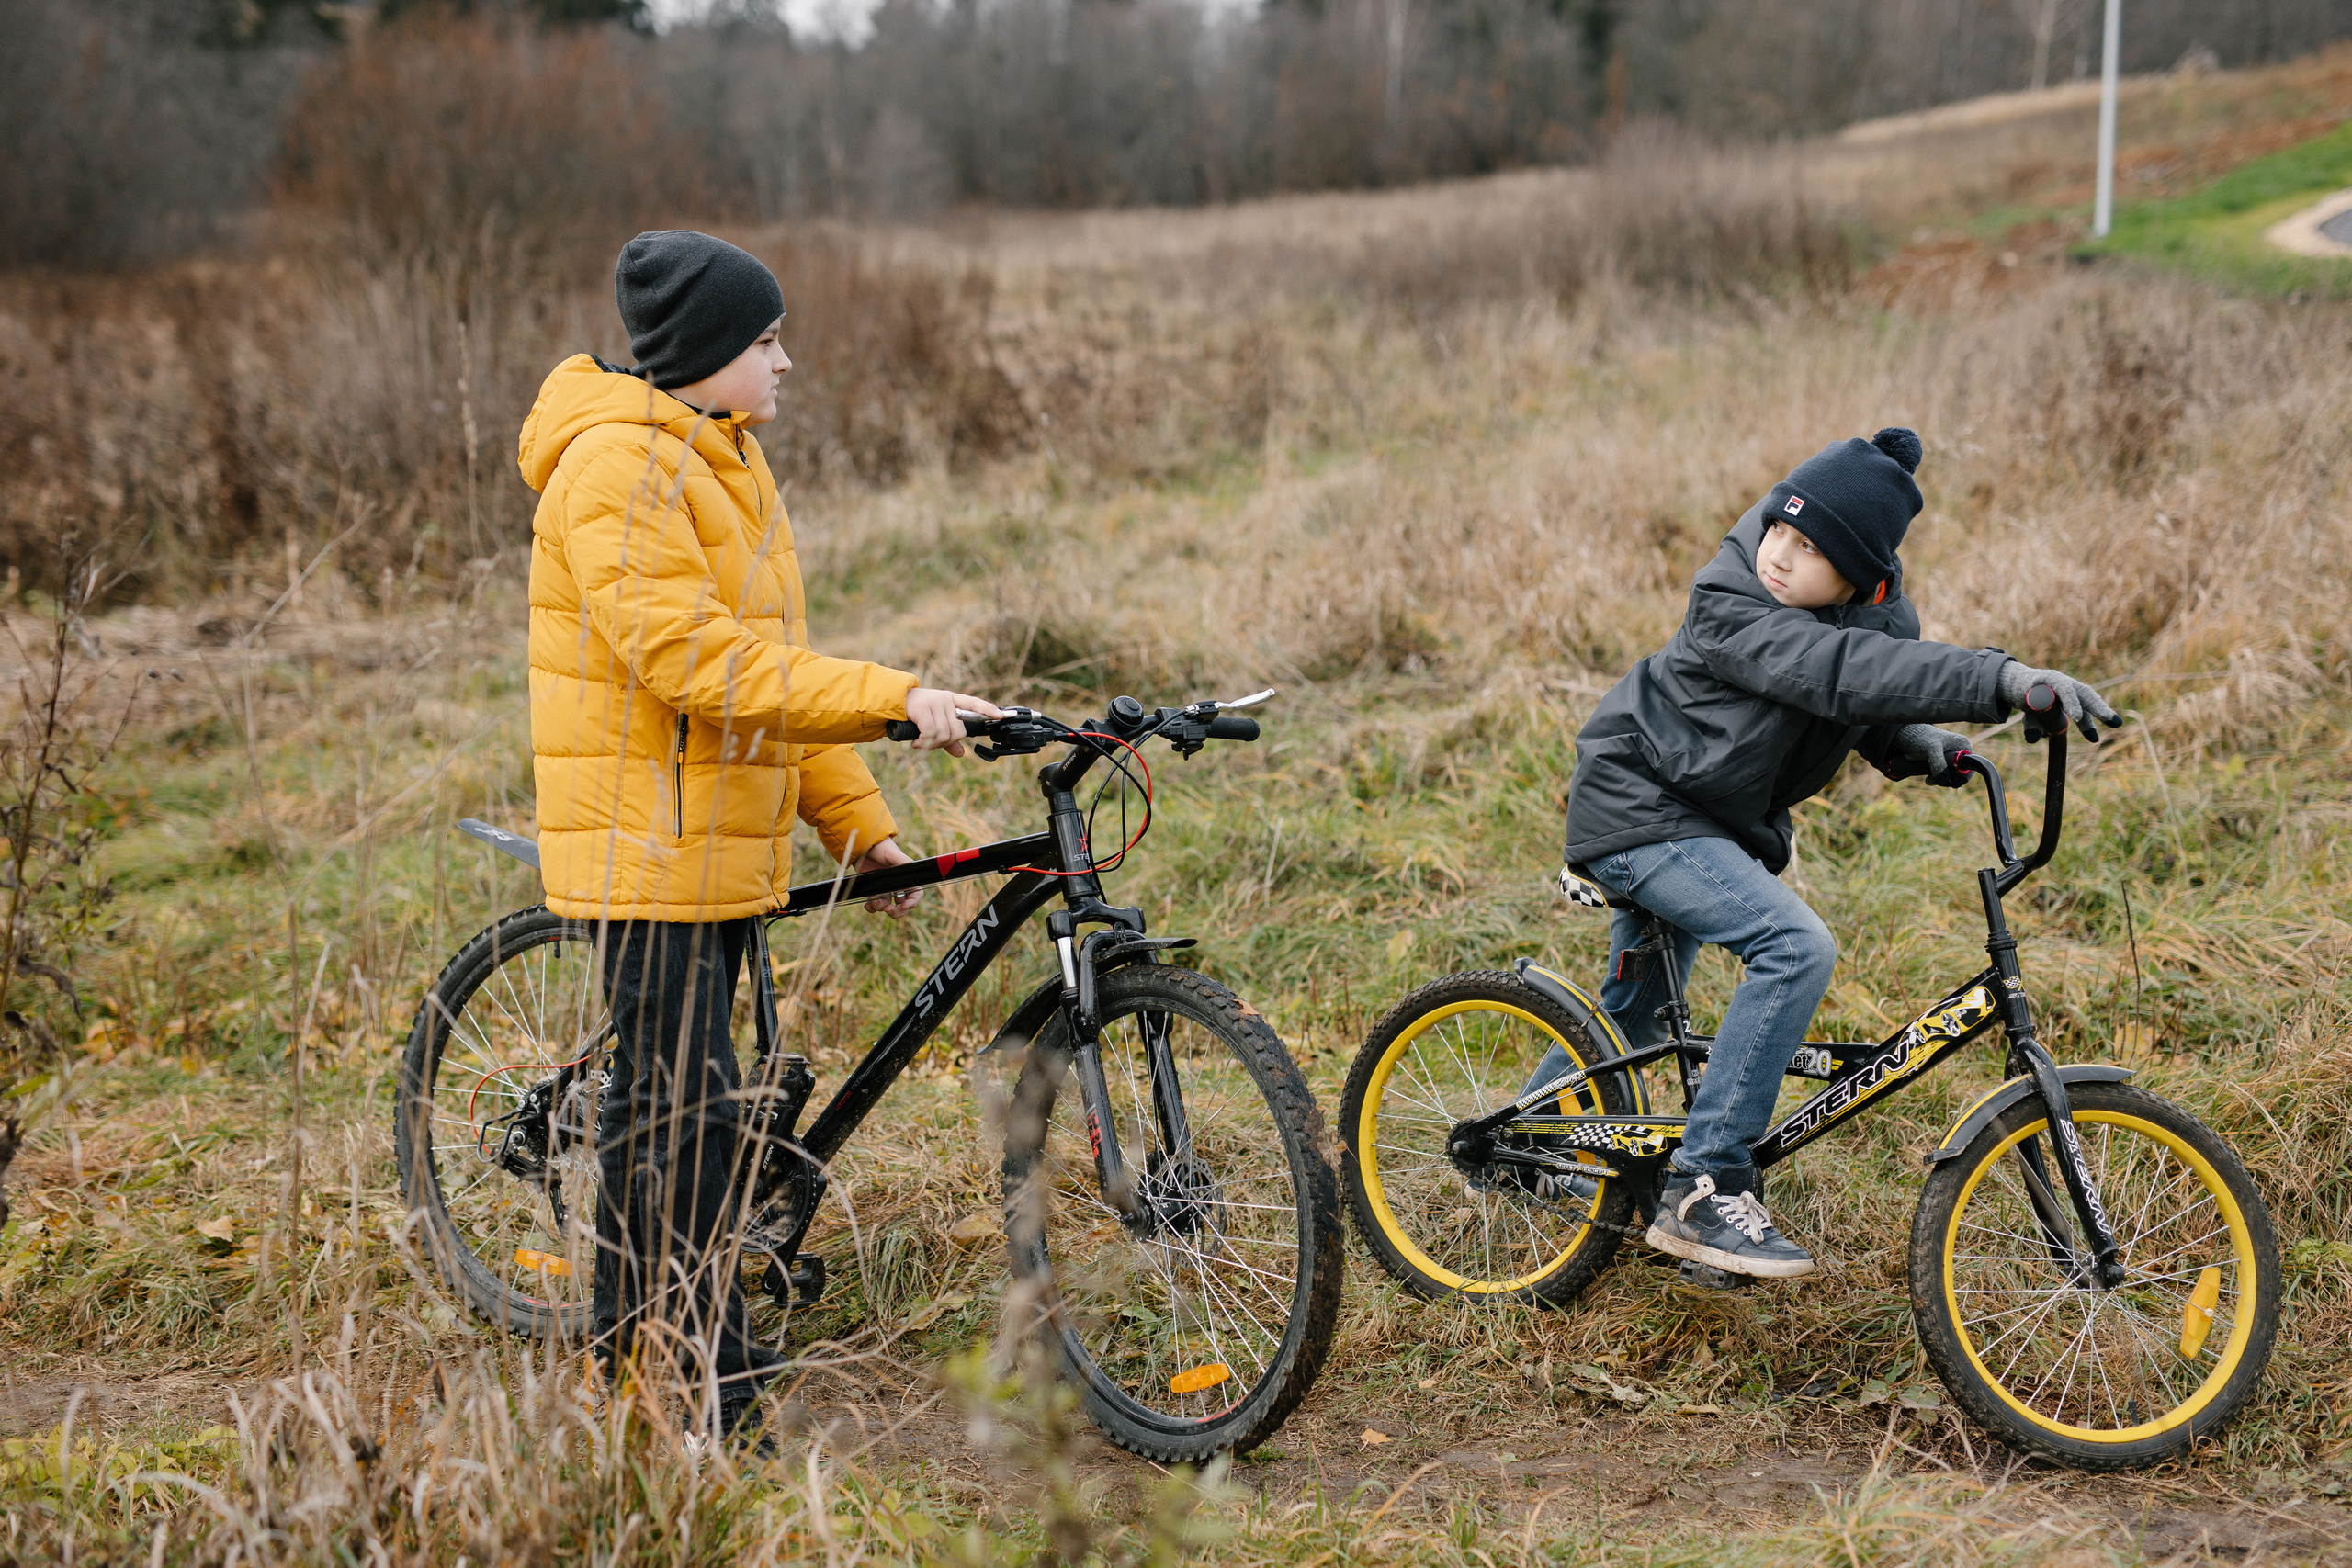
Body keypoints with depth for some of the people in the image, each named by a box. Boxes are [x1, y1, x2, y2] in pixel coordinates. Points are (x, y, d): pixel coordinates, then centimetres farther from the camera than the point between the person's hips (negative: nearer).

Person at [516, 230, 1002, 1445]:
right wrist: (893, 699, -27)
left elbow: (767, 661, 19)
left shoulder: (721, 464, 16)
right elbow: (698, 662, -25)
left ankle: (626, 1365, 24)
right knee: (689, 1109, -10)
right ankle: (713, 1406, -5)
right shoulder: (618, 473, -16)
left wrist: (858, 822, 14)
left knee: (653, 1101, 14)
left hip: (718, 844, 10)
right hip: (646, 845, -10)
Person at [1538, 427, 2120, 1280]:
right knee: (1796, 949, -27)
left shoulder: (1875, 603, -6)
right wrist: (2005, 679, -55)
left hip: (1717, 817, 9)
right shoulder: (1731, 607, -30)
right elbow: (1844, 672, -45)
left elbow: (1870, 705, 7)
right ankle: (1703, 1189, -22)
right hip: (1639, 810, -9)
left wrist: (1918, 746, -18)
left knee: (1634, 1013, 24)